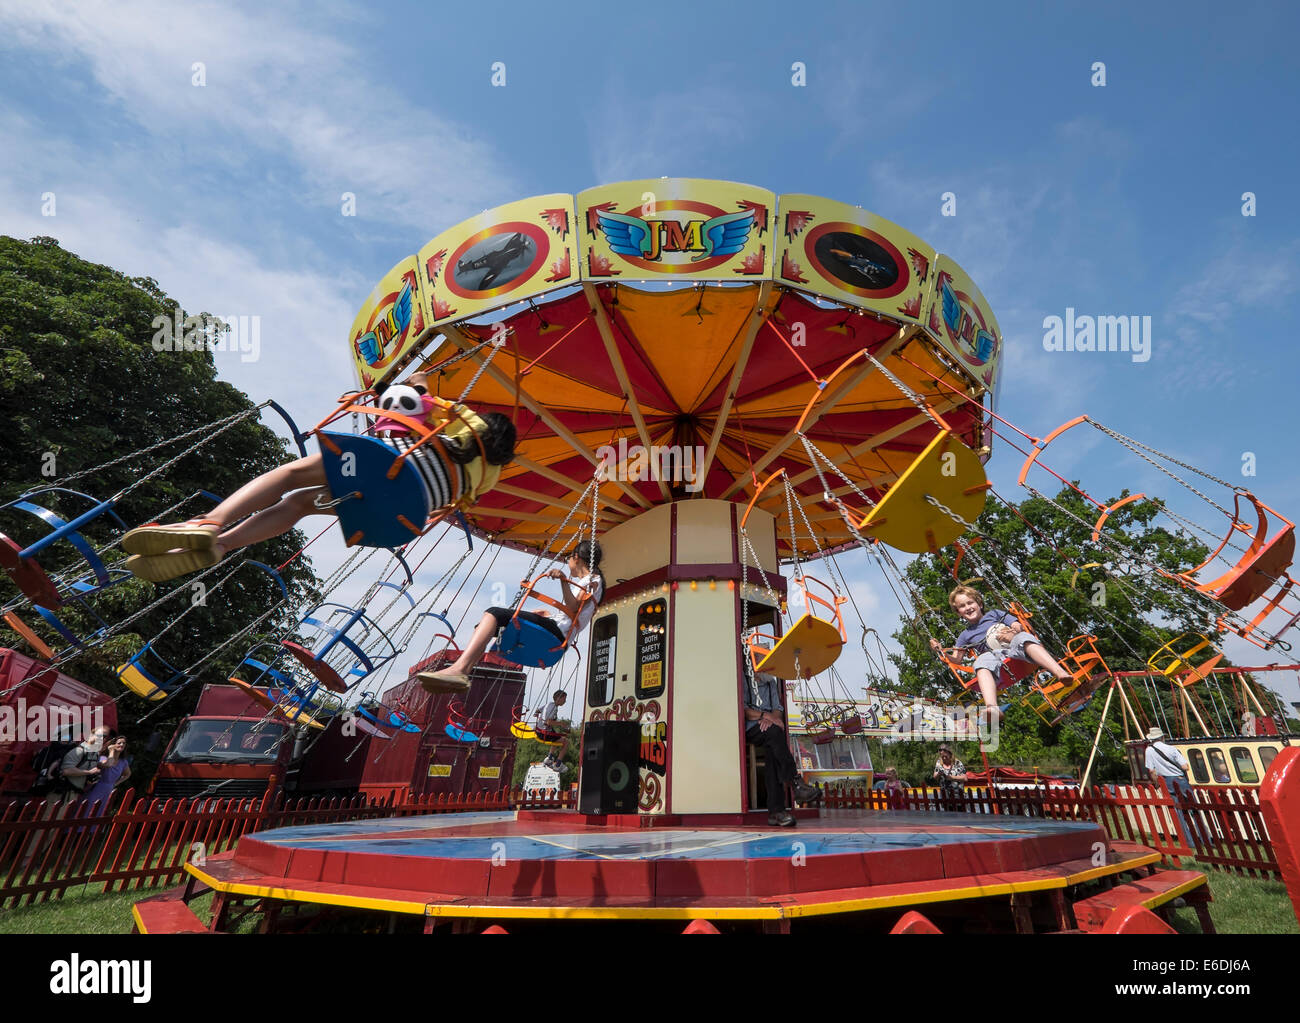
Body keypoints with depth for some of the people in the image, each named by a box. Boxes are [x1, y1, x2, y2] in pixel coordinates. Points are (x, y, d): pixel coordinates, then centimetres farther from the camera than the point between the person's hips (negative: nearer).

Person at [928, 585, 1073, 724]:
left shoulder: (994, 614, 29)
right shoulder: (965, 635, 31)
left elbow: (1018, 626, 16)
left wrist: (1013, 633, -8)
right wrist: (940, 651, 7)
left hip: (1015, 649, 0)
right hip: (995, 656, 0)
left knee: (1024, 637, -35)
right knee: (982, 661, -38)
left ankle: (1060, 673, -54)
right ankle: (992, 708, -63)